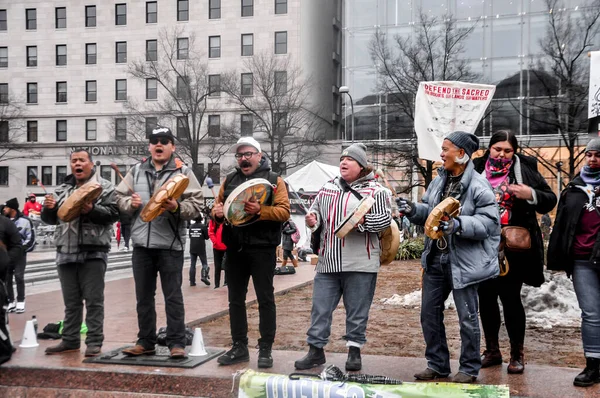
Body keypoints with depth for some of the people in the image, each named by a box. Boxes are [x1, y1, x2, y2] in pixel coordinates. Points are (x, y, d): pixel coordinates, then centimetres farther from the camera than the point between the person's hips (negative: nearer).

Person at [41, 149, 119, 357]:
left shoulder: (105, 187, 1)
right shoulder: (62, 190, 17)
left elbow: (113, 213, -11)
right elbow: (50, 219, 18)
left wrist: (92, 210, -24)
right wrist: (48, 208, -4)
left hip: (93, 252, -5)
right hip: (66, 252, 6)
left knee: (94, 300, -2)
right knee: (71, 301, 12)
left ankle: (94, 342, 2)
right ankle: (70, 340, 20)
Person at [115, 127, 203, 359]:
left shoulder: (183, 172, 0)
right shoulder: (137, 171, 13)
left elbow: (196, 205, -6)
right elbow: (120, 197, 15)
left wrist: (177, 207, -23)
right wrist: (130, 203, -6)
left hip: (170, 244, -4)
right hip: (141, 243, 5)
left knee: (173, 296, 0)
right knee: (143, 296, 12)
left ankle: (177, 343, 6)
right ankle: (146, 342, 23)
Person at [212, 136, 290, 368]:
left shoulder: (274, 180, -1)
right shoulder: (229, 180, 14)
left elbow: (284, 211, -9)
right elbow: (217, 205, 17)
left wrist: (260, 210, -25)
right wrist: (217, 212, -6)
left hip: (262, 248, -5)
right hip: (235, 248, 5)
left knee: (265, 299, 1)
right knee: (235, 299, 10)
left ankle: (265, 349, 9)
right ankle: (239, 347, 20)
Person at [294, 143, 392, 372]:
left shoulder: (375, 190, -2)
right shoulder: (328, 187, 14)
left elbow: (385, 219, -9)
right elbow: (316, 208, 22)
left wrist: (363, 222, -24)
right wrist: (312, 218, 0)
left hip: (360, 265, -4)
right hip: (328, 262, 5)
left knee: (357, 310, 6)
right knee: (320, 308, 7)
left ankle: (354, 352, 19)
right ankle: (316, 351, 17)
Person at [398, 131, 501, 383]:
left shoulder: (478, 185, -14)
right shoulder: (439, 180, 8)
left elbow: (489, 222, -18)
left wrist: (459, 225, -28)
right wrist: (413, 210, -4)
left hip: (463, 261, -7)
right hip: (435, 258, 7)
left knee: (467, 317, 5)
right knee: (429, 312, 14)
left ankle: (469, 368, 22)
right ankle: (437, 364, 28)